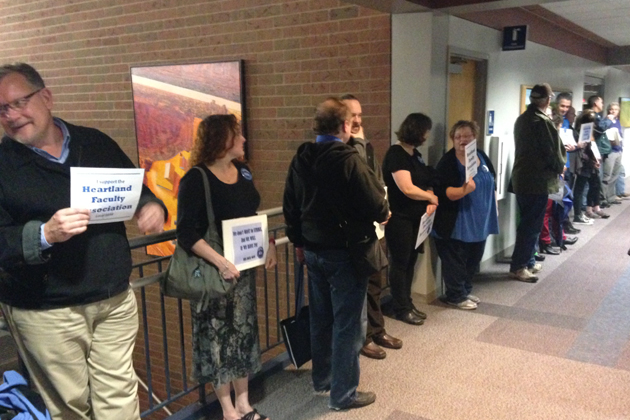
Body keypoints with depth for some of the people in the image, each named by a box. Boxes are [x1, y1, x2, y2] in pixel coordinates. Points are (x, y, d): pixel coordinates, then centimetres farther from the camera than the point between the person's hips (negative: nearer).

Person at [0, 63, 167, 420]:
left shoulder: (95, 143, 5)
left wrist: (151, 204, -7)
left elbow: (135, 186, 15)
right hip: (45, 312, -3)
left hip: (115, 300, 3)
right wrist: (45, 234, -29)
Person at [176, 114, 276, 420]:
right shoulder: (196, 179, -16)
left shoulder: (242, 172, 6)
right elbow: (186, 233, -20)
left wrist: (269, 243, 2)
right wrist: (219, 262, -28)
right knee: (218, 338, 5)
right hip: (214, 271, -7)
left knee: (243, 333, 14)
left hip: (243, 267, 7)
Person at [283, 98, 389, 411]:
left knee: (320, 318, 19)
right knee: (348, 324, 4)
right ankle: (343, 394, 14)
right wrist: (384, 214, 5)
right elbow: (375, 204, -18)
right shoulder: (348, 160, -20)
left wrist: (298, 241, 20)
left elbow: (290, 206, 10)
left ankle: (322, 379, 34)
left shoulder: (300, 159, 3)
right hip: (345, 253, -7)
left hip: (313, 251, 7)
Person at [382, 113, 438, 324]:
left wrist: (430, 201, -3)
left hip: (415, 217, 9)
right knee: (400, 263, 1)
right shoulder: (396, 154, -17)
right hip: (399, 218, -9)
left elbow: (425, 182, 17)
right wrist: (431, 197, -8)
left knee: (411, 261, 13)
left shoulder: (415, 154, 12)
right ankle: (401, 308, 11)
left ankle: (407, 303, 24)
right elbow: (407, 189, -24)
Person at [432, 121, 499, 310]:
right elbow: (443, 191, -23)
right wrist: (464, 190, -38)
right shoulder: (447, 162, -13)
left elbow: (492, 184, 17)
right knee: (455, 262, 1)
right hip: (457, 224, -7)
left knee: (473, 260, 17)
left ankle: (466, 291, 32)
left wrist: (494, 208, 15)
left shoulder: (482, 156, 7)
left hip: (479, 222, 7)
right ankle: (456, 296, 16)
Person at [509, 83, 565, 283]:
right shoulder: (544, 122, -16)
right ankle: (518, 267, 2)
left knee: (527, 222, 16)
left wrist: (556, 164, 21)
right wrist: (560, 167, 6)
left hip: (520, 178, 9)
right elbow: (552, 152, -14)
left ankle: (527, 262, 24)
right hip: (538, 180, -9)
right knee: (532, 225, -2)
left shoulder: (521, 119, 10)